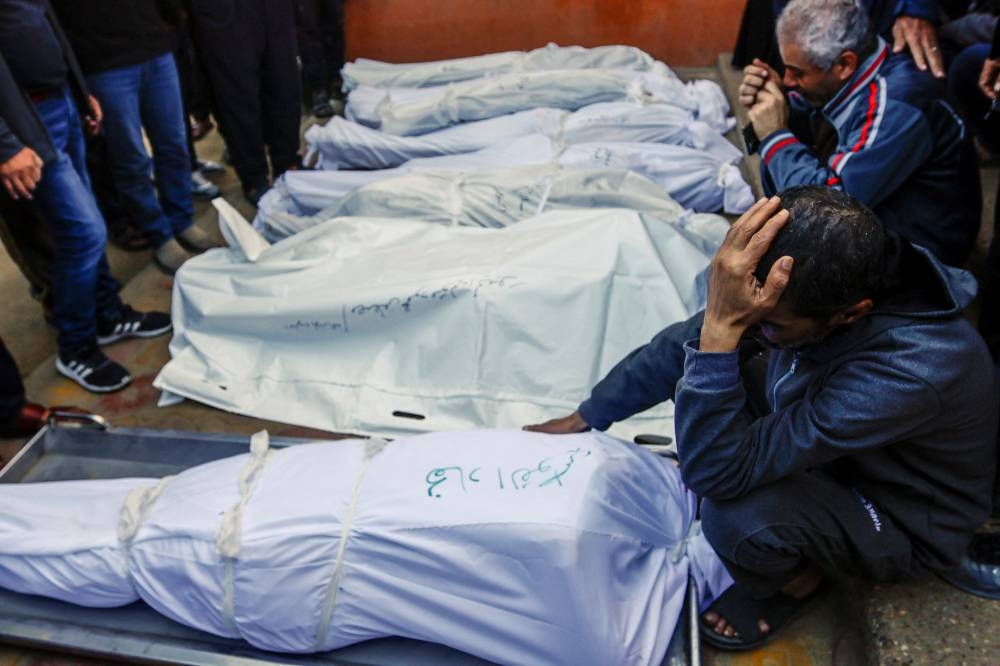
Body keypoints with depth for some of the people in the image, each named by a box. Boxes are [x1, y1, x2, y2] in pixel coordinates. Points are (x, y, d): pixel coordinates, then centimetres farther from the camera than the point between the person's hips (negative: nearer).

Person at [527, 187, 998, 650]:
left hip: (903, 523, -5)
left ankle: (794, 583, 2)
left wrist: (722, 325, -47)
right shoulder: (808, 283, -23)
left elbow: (717, 473, -41)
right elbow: (683, 345, -9)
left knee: (738, 515, -33)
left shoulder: (912, 369, -42)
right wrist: (583, 419, -3)